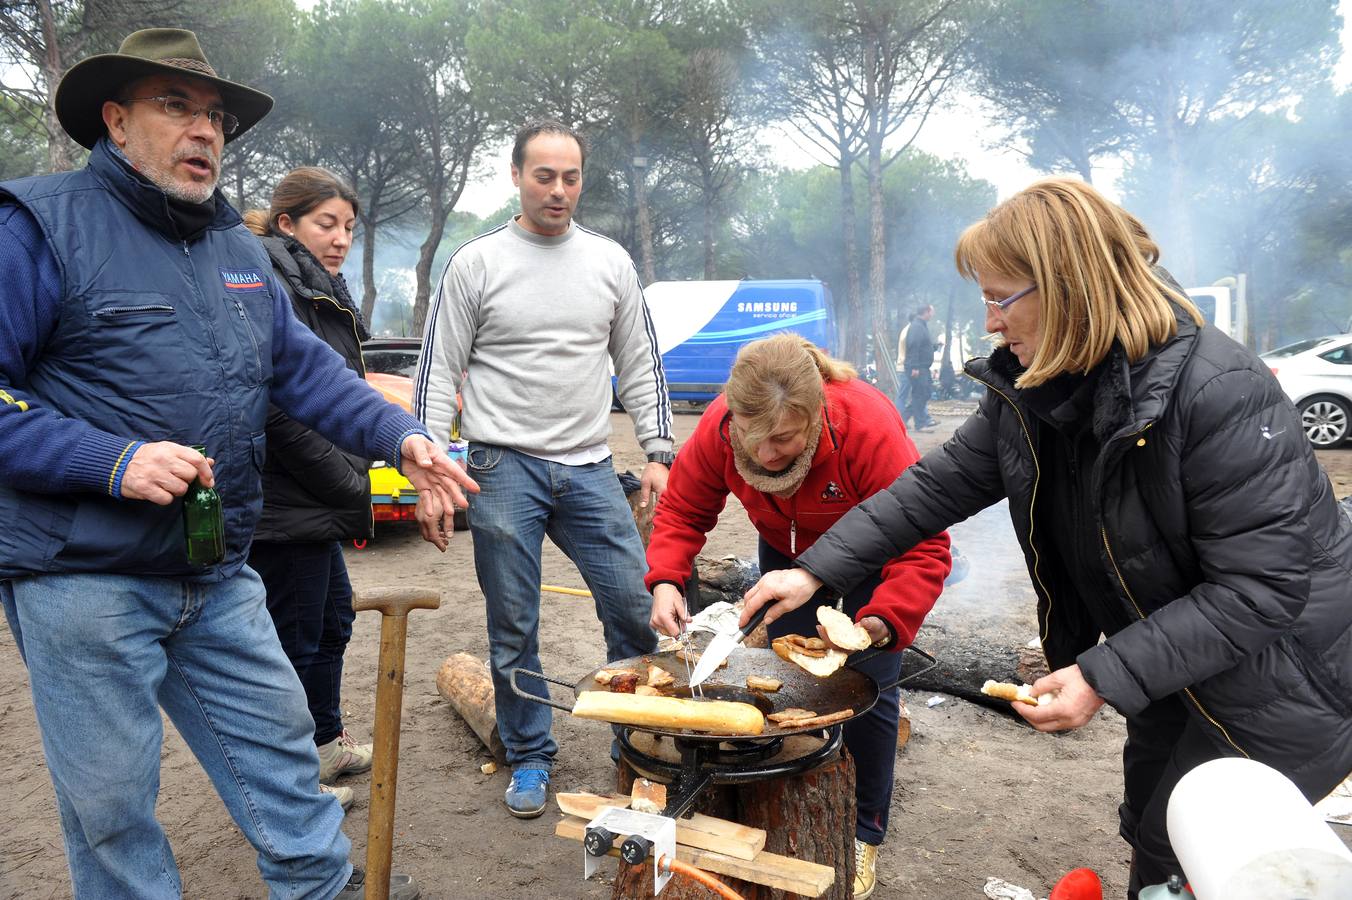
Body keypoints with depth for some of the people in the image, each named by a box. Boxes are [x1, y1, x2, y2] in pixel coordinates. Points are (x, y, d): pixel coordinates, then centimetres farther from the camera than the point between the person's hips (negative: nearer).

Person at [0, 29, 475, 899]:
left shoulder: (240, 248, 11)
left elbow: (303, 366, 10)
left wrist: (401, 436, -3)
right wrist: (113, 460, -25)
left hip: (220, 577, 7)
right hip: (85, 578, -6)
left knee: (279, 742, 17)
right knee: (112, 799, 8)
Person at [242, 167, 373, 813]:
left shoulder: (317, 292, 16)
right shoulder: (273, 291, -17)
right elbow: (281, 413, -25)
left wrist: (350, 483, 13)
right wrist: (352, 488, -17)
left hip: (312, 502, 11)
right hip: (283, 504, -11)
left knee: (332, 616, 22)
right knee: (294, 639, 2)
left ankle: (327, 742, 40)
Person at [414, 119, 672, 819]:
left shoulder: (611, 262, 9)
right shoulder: (476, 264, 1)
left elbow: (640, 366, 13)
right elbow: (438, 374, 2)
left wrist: (658, 453, 4)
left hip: (590, 468, 2)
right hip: (503, 469, -2)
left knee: (637, 606, 0)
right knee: (514, 627, 6)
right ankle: (529, 758, 24)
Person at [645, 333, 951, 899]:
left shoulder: (871, 430, -42)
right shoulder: (717, 428, -31)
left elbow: (923, 548, -39)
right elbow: (682, 510, -17)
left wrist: (880, 624, -53)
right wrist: (665, 581, -35)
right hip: (787, 553, 4)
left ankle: (862, 834, 17)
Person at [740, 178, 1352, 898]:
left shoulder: (1219, 393, -32)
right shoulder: (1028, 391, -9)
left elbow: (1263, 587, -30)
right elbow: (940, 485, -5)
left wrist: (1105, 677, -31)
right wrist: (815, 570, -10)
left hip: (1267, 671, -6)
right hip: (1168, 662, 7)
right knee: (1149, 838, 22)